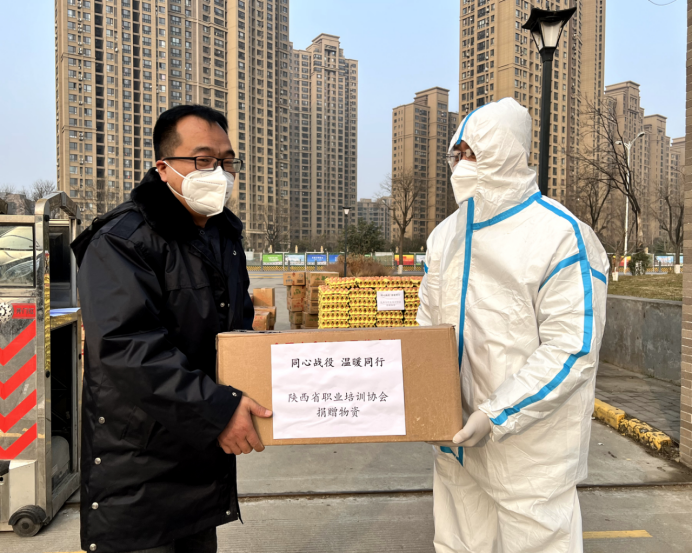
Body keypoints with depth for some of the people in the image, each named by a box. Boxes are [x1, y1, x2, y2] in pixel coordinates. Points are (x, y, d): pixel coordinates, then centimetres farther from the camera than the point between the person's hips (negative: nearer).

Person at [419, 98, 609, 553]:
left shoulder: (562, 236, -14)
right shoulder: (446, 234, 7)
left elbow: (571, 348, -18)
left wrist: (496, 414, -20)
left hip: (529, 447, -6)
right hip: (457, 437, 6)